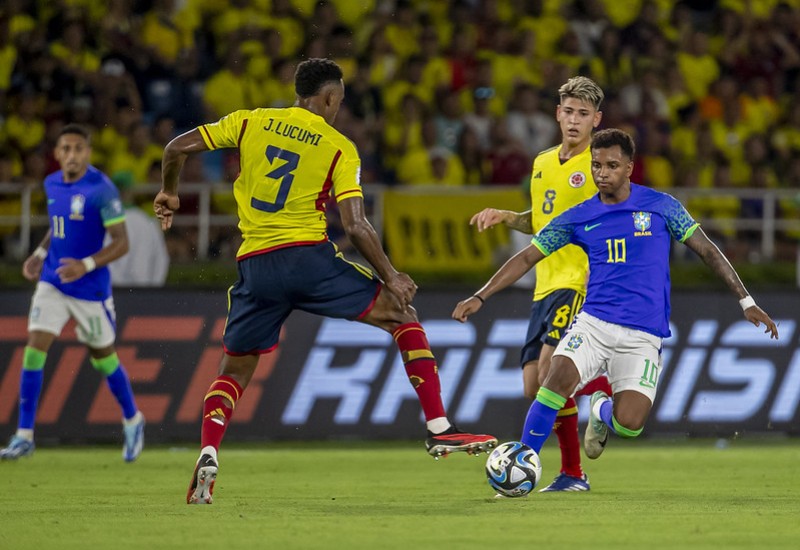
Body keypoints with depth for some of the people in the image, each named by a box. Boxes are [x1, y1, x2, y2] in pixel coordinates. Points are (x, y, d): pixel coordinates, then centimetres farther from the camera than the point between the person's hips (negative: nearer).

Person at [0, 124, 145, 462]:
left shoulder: (101, 190, -16)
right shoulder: (52, 184, 4)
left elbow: (121, 242, -17)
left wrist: (87, 265, -29)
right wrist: (40, 254, 8)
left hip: (90, 288, -5)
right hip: (52, 282, 5)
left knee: (102, 356, 10)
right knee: (34, 348, -9)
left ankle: (132, 422, 35)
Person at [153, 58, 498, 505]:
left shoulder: (251, 123, 10)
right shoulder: (339, 148, 2)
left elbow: (179, 148, 7)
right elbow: (356, 226, -6)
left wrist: (169, 192, 25)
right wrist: (391, 277, 4)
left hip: (256, 267, 3)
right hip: (308, 257, -3)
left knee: (235, 371, 19)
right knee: (402, 315, 11)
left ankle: (208, 456, -6)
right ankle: (440, 430, 3)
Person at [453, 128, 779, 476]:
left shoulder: (660, 206, 2)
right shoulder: (578, 218, 6)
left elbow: (706, 250, 8)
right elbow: (527, 258, 9)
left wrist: (746, 302, 5)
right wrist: (480, 297, 0)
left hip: (642, 338, -1)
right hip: (593, 323, 1)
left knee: (628, 424, -18)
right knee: (560, 378, -28)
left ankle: (602, 411, 21)